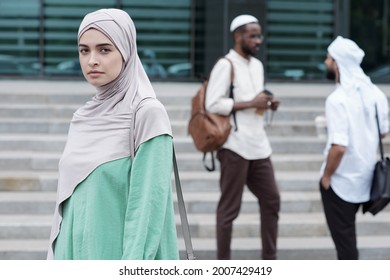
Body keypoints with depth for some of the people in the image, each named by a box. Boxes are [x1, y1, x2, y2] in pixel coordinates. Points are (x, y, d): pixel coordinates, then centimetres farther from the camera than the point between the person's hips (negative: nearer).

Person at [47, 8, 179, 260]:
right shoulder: (84, 117, 10)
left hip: (117, 255, -7)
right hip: (77, 253, 7)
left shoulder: (148, 113, -11)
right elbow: (69, 200, 14)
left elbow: (148, 204, -16)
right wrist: (58, 258, 12)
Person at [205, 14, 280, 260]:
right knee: (230, 207, -1)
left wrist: (268, 104, 2)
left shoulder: (258, 65, 15)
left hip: (258, 145, 8)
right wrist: (251, 104, -18)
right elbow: (213, 104, -18)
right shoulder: (225, 65, -10)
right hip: (235, 147, -8)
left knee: (271, 200, 12)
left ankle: (269, 259, 22)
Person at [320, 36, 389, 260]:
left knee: (342, 234, 5)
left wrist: (326, 176, -15)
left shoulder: (338, 99, -25)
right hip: (364, 176, 8)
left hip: (341, 180, -8)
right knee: (347, 230, 25)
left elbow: (339, 147, -30)